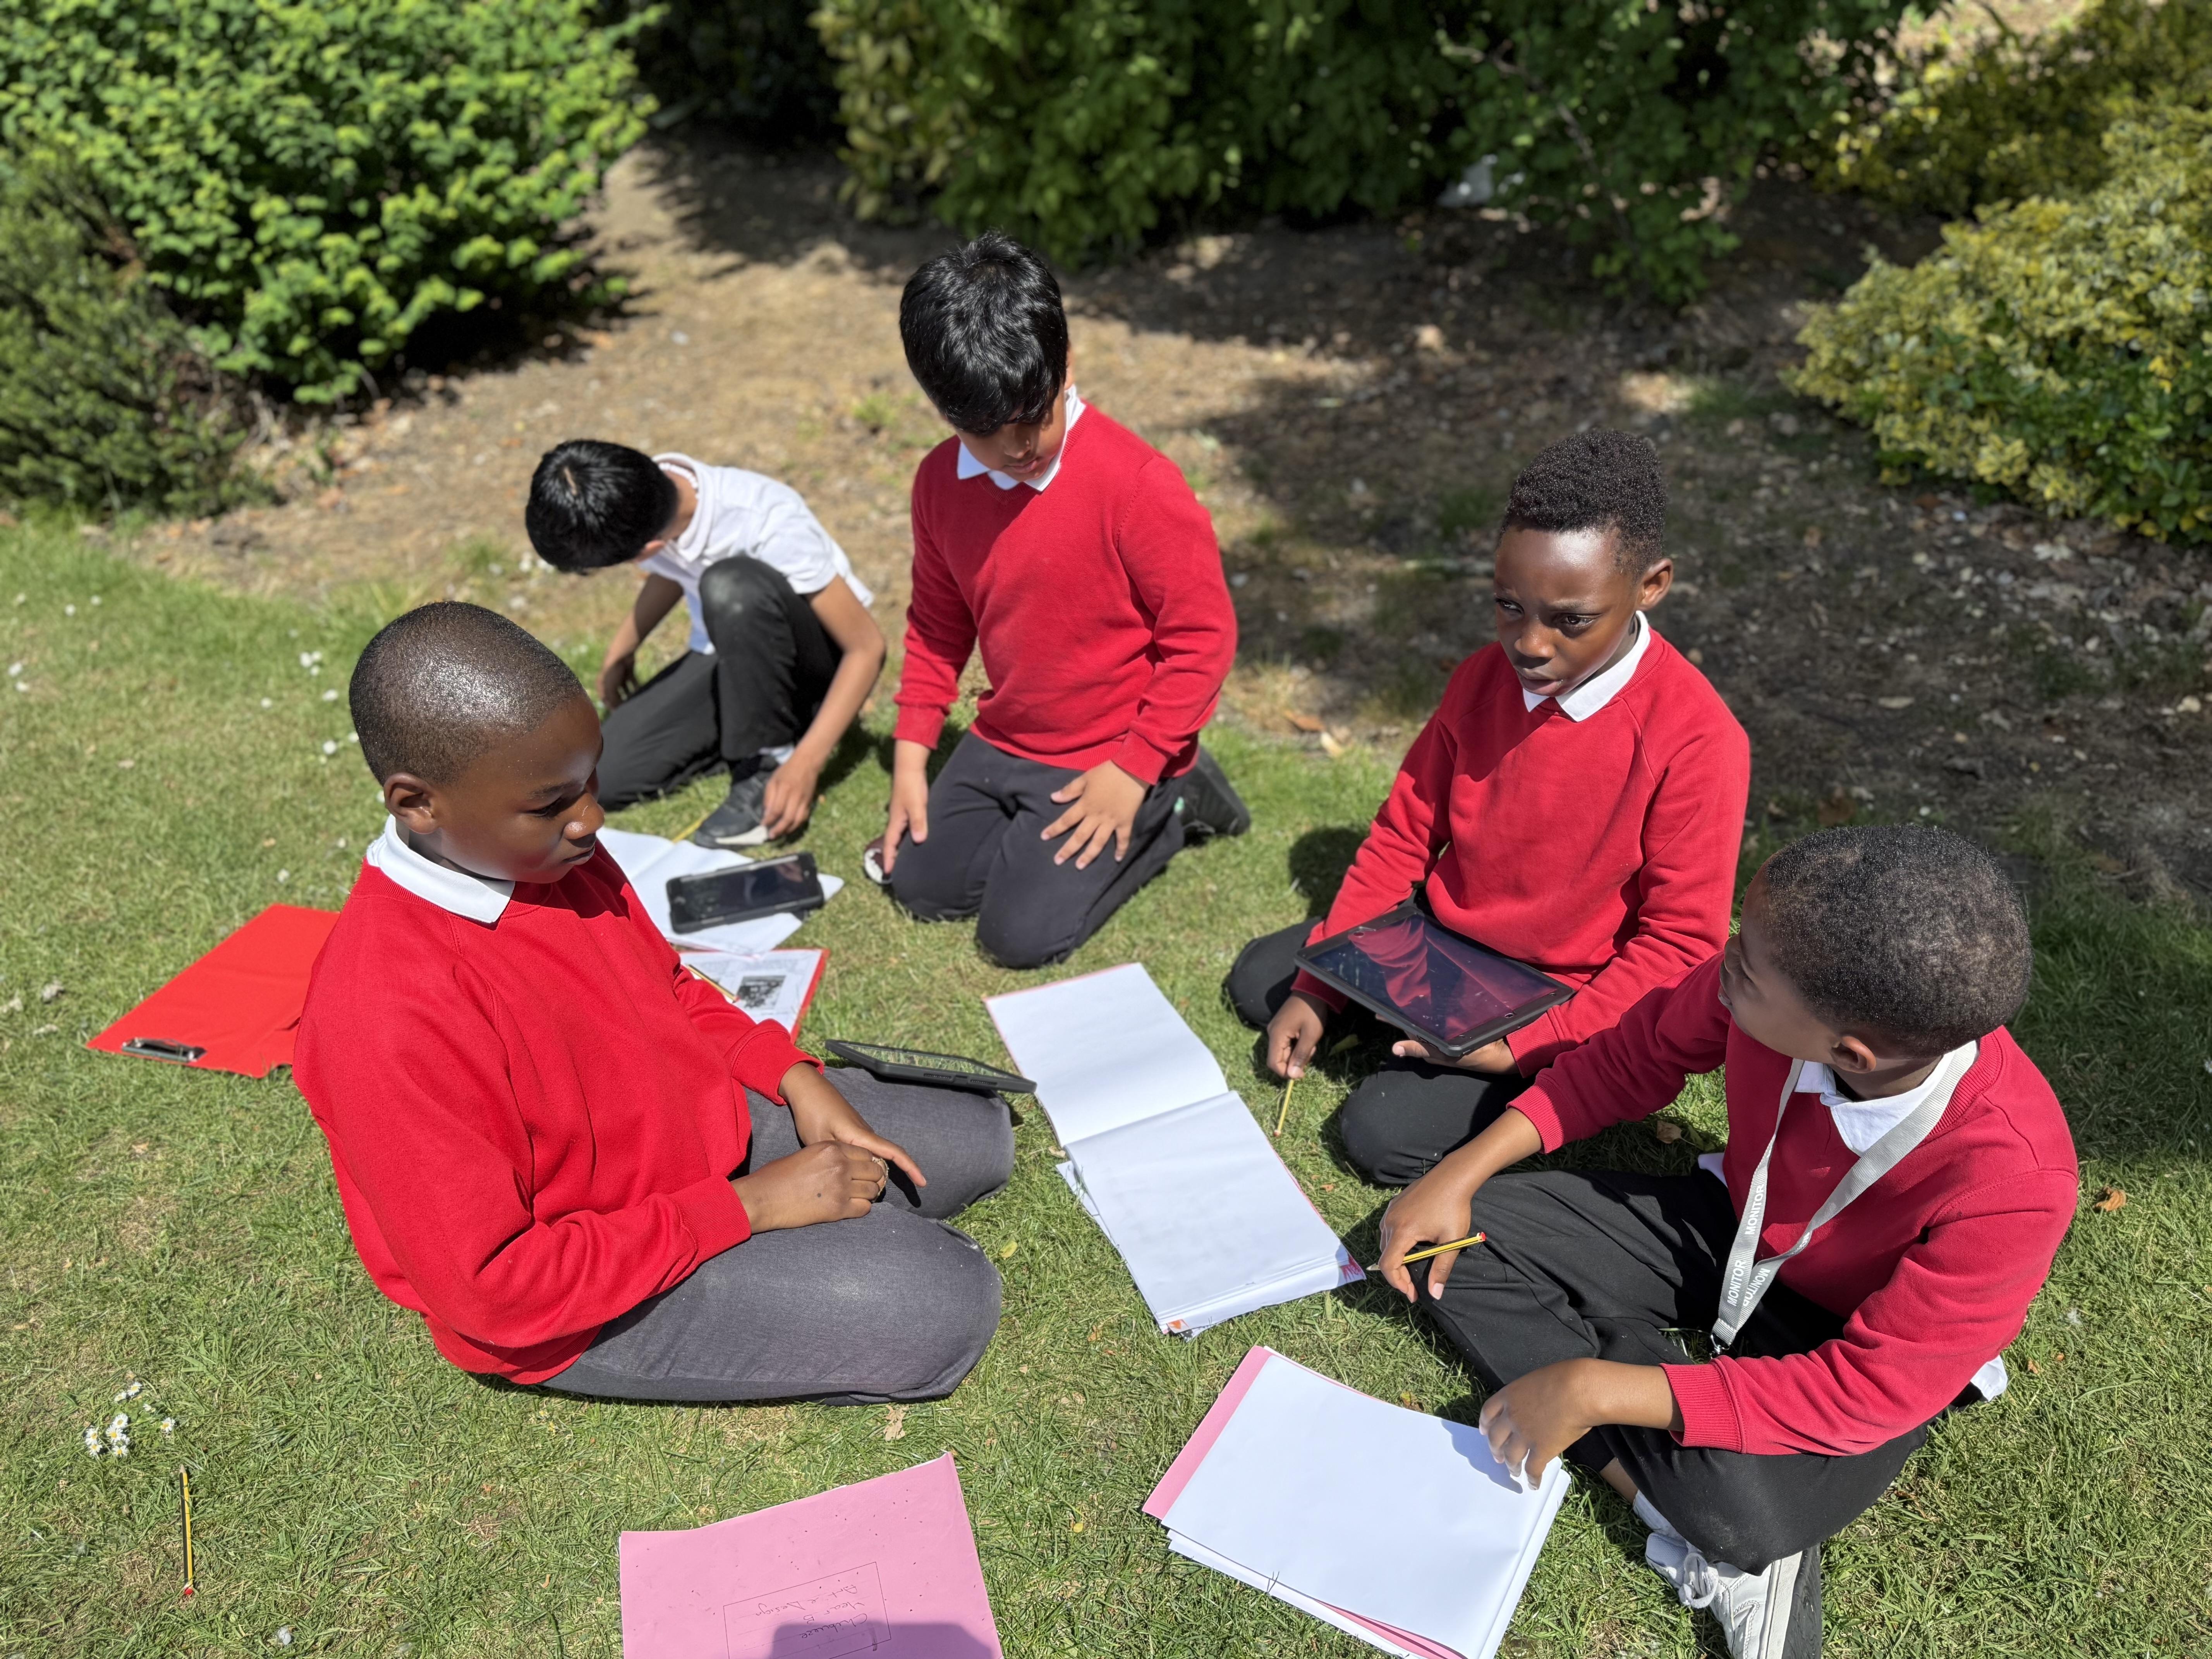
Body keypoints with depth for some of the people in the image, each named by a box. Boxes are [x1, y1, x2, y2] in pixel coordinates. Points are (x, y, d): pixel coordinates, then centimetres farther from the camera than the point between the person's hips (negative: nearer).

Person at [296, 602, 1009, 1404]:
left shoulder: (553, 849, -8)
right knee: (947, 1307, -18)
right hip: (589, 1299, -7)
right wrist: (747, 1208, -25)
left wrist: (797, 1083, -7)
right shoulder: (387, 1017, -33)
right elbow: (493, 1290, -27)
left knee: (982, 1139, 10)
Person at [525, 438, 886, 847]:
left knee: (730, 585, -38)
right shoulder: (644, 497, -14)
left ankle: (768, 759, -18)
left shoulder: (769, 526, -32)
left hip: (815, 661, -5)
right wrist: (620, 651, 8)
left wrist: (807, 762, -31)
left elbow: (868, 646, -26)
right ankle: (753, 728, 6)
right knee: (599, 779, -12)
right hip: (732, 656, 6)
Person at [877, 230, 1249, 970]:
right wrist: (910, 756, 4)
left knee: (1022, 931, -10)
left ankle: (1169, 808, 9)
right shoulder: (941, 479, -5)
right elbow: (937, 621, 9)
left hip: (1112, 757, -6)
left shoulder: (1136, 483, -24)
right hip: (1000, 743, 7)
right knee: (920, 884, 6)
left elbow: (1203, 635, -19)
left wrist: (1132, 771, -19)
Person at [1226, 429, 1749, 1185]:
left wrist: (1527, 1047, -27)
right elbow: (1403, 836, -1)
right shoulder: (1484, 677, -9)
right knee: (1258, 983, 10)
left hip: (1560, 994, -6)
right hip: (1441, 931, 6)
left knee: (1385, 1134, -18)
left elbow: (1682, 940, -22)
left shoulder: (1696, 739, -27)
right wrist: (1319, 989, -4)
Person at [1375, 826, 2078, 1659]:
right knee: (1456, 1249, -12)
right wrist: (1465, 1172, -12)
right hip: (1729, 1223, 6)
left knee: (1738, 1506, -37)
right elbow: (1637, 1056, -7)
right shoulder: (1775, 967, -27)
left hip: (1873, 1343, -5)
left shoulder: (2014, 1179, -37)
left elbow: (1864, 1393, -31)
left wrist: (1596, 1389, -32)